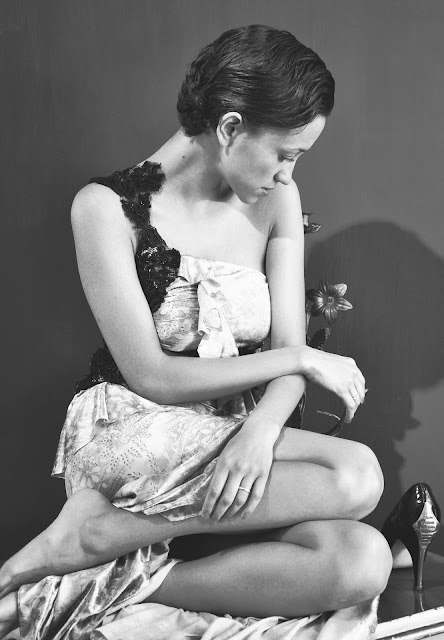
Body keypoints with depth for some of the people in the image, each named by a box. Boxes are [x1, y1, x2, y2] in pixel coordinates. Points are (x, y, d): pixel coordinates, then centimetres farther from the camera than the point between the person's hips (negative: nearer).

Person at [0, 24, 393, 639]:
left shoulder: (276, 200, 5)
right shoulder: (108, 207, -10)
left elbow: (289, 347, 0)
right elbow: (151, 376, -14)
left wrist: (260, 431, -21)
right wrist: (302, 359, -11)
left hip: (235, 441, 5)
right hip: (128, 439, -5)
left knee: (363, 561, -22)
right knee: (354, 475, -26)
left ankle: (123, 584, -18)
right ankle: (93, 528, -18)